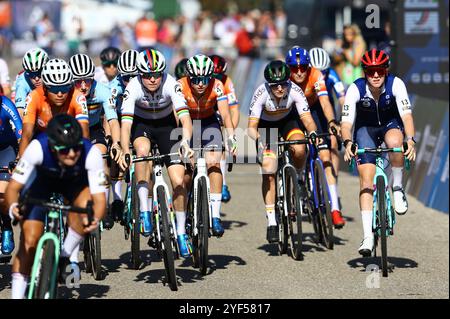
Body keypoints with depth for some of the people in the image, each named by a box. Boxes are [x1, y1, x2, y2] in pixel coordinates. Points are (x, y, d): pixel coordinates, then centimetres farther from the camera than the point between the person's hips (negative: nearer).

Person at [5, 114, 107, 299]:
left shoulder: (91, 153, -37)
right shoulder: (37, 148, -39)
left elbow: (99, 198, -36)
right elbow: (13, 187, -35)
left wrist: (95, 220, -57)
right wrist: (12, 206, -57)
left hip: (74, 181, 0)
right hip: (41, 178, 0)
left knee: (85, 206, -32)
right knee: (30, 240, -11)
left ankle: (64, 257, -9)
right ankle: (17, 294, 1)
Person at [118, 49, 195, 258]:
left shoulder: (171, 85, -29)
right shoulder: (133, 88, -29)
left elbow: (185, 118, -39)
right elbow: (126, 123, -36)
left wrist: (185, 142, -57)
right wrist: (125, 152, -52)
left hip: (166, 125, 1)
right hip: (141, 124, -1)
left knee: (178, 182, -9)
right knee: (142, 151, -36)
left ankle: (181, 232, 9)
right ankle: (144, 210, -28)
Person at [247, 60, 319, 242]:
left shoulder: (295, 91, -30)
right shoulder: (261, 94, -33)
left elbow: (307, 118, -32)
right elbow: (251, 126, -30)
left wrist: (312, 132, -52)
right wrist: (258, 137, -51)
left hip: (288, 121, 1)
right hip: (266, 126, -1)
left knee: (299, 150, -31)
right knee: (269, 171, -15)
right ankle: (271, 222, -8)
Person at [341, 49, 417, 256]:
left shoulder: (395, 84, -25)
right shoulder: (355, 89, -25)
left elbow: (406, 115, -31)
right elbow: (346, 122, -26)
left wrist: (410, 140, -48)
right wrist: (348, 143, -46)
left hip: (391, 123, 0)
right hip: (366, 128, 0)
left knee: (395, 142, -38)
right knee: (366, 180, -13)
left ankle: (397, 188, -13)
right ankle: (368, 236, -12)